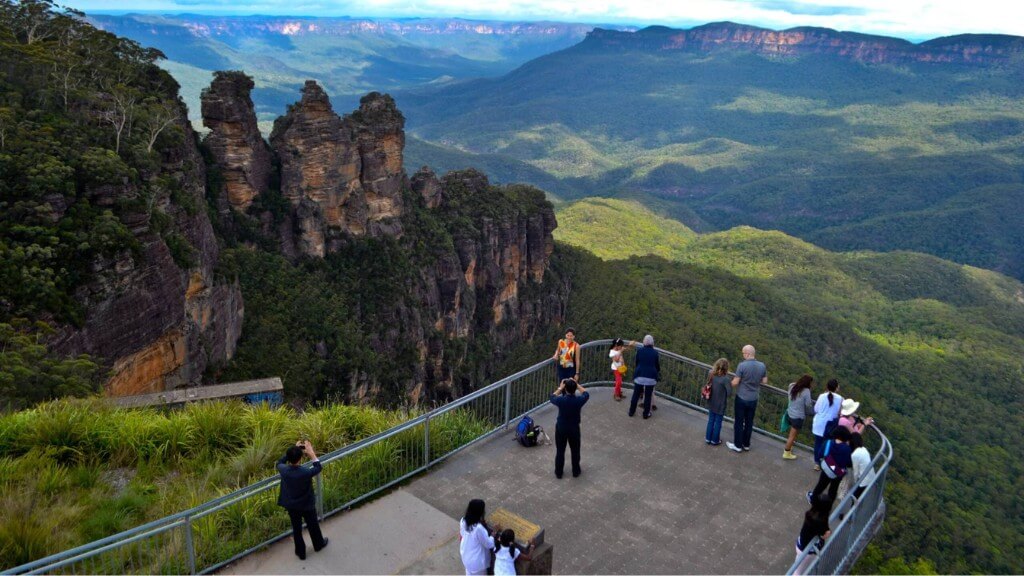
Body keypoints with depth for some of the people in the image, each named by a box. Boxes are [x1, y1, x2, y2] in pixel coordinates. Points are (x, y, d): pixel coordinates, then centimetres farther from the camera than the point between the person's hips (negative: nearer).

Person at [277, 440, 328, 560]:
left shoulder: (283, 470, -25)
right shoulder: (306, 472, -34)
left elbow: (279, 462, 1)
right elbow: (318, 467, -12)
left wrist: (293, 450, -2)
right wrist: (311, 452, -12)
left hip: (291, 505, 3)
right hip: (307, 505, -2)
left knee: (296, 529, 23)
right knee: (313, 525, 24)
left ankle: (300, 552, 40)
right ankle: (319, 544, 48)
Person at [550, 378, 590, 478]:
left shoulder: (561, 400, -25)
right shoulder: (579, 400, -24)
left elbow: (552, 397, 1)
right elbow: (586, 394, 1)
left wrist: (560, 388, 8)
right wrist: (577, 385, 4)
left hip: (561, 428, 0)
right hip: (574, 429, 0)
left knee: (560, 451, 17)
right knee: (575, 451, 21)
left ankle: (558, 473, 31)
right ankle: (576, 471, 37)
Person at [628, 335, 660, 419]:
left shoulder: (639, 351, -3)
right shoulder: (655, 352, -4)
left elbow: (636, 363, 7)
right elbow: (657, 365, 6)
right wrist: (658, 371, 28)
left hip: (639, 376, 1)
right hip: (651, 377, -1)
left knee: (636, 394, 13)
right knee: (648, 396, 8)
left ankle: (631, 412, 22)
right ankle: (646, 414, 16)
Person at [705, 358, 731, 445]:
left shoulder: (711, 375, -12)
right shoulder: (726, 379, -28)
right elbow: (729, 392, -24)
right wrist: (730, 383, -8)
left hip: (711, 403, 5)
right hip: (720, 405, -5)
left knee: (711, 420, 22)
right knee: (718, 422, 15)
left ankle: (708, 438, 35)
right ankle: (715, 440, 30)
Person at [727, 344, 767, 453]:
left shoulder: (742, 365, -22)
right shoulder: (762, 366, -7)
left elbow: (735, 383, -18)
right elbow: (765, 381, 4)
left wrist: (731, 383, 4)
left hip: (741, 398, -5)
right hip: (753, 399, 5)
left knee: (739, 422, 9)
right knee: (749, 422, 17)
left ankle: (738, 445, 20)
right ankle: (746, 444, 29)